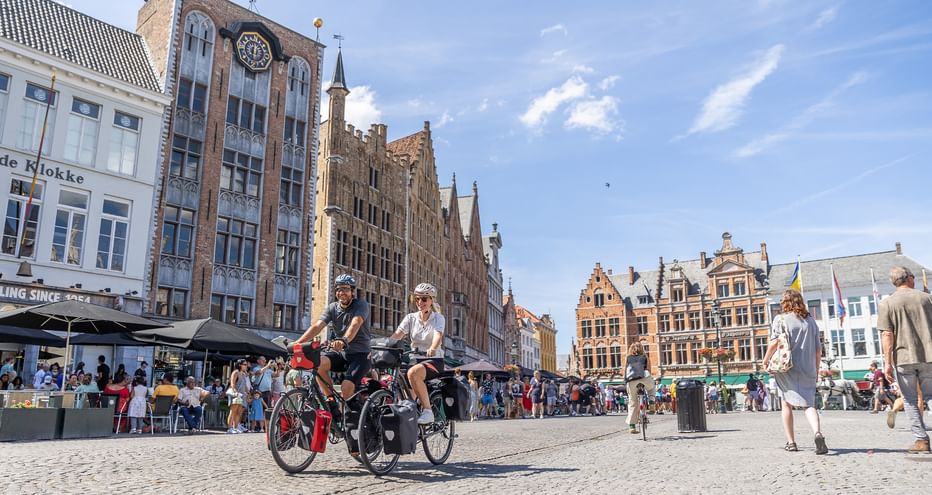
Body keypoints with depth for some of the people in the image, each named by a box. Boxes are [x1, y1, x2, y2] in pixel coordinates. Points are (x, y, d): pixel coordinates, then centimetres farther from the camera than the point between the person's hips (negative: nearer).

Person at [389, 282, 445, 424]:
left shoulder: (438, 318, -3)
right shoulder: (411, 318, 7)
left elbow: (438, 335, -23)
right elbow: (397, 335, -7)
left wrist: (432, 349, -45)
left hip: (434, 360, -4)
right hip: (415, 359, 5)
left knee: (413, 372, -35)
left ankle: (427, 411, -26)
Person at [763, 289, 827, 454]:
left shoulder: (781, 319, -4)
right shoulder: (810, 321, 10)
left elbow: (775, 342, -15)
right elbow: (818, 349, 11)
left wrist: (765, 360, -1)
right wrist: (816, 370, 20)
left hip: (787, 368, -3)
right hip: (808, 370, 3)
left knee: (787, 403, 10)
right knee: (809, 404, 1)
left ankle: (791, 442, 14)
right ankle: (818, 433, -26)